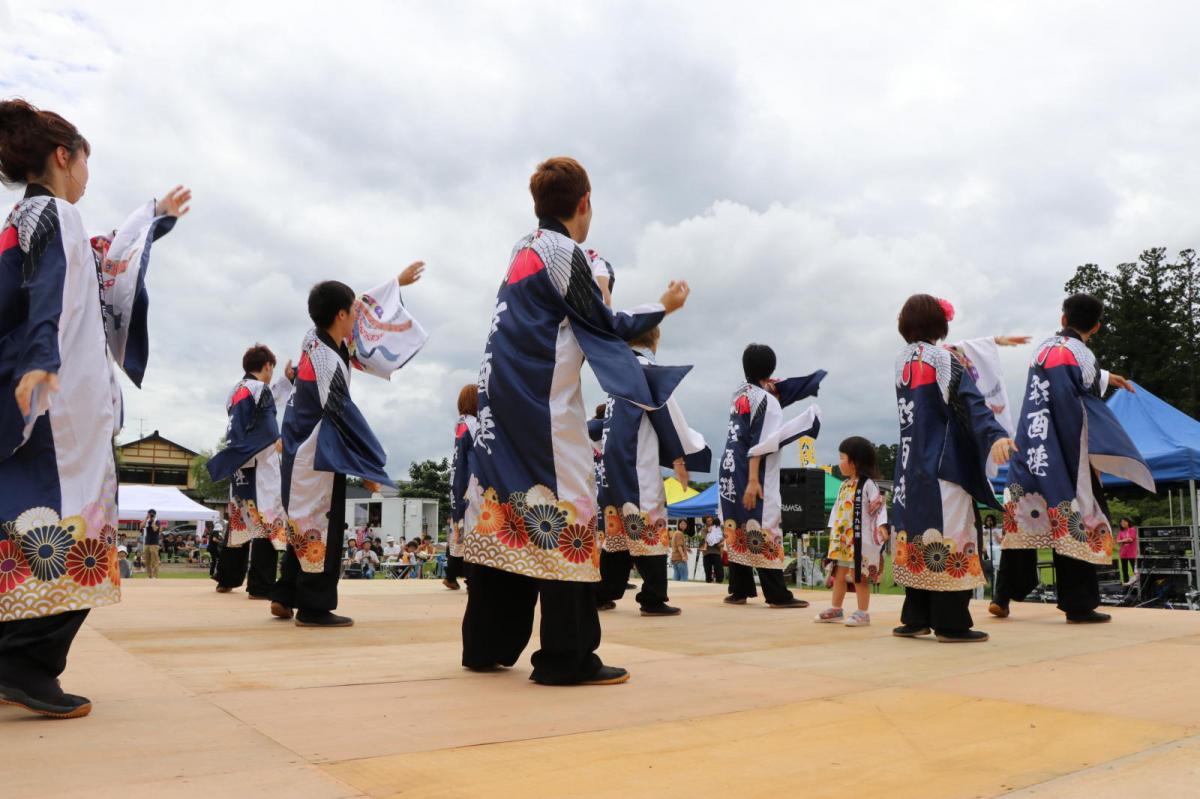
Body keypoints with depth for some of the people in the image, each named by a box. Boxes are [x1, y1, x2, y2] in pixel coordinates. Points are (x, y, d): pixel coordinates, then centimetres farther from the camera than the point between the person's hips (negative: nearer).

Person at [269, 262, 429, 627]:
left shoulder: (317, 338, 0)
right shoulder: (327, 362, -26)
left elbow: (365, 308, 15)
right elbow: (345, 419, -23)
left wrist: (398, 281, 26)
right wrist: (369, 469, -16)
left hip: (303, 453, 10)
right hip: (318, 458, -10)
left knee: (304, 525, 17)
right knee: (321, 528, -1)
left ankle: (285, 596, 24)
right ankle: (313, 607, 7)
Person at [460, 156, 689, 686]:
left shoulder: (522, 250, 14)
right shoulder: (564, 253, -9)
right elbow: (606, 325, -2)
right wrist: (663, 308, 11)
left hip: (504, 399, 9)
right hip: (546, 403, -8)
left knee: (508, 503, 10)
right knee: (562, 509, -5)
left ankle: (487, 644, 16)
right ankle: (566, 657, -2)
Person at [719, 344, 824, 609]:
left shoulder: (739, 393, 9)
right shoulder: (767, 400, -12)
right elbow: (759, 445, -17)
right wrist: (753, 481, -19)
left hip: (731, 469, 7)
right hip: (751, 473, -7)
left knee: (738, 528, 11)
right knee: (763, 529, -4)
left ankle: (739, 590, 13)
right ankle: (777, 595, 0)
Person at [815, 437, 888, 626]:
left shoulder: (867, 484, -11)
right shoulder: (843, 485, 13)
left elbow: (878, 506, -17)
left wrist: (881, 525, -28)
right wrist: (832, 529, 16)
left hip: (861, 539, -8)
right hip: (842, 538, 8)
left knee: (859, 576, -1)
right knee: (839, 575, 13)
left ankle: (863, 613, 9)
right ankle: (835, 610, 23)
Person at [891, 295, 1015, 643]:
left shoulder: (901, 359, 10)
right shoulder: (944, 360, -9)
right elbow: (972, 402, -24)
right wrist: (995, 435, -37)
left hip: (910, 465, 7)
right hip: (944, 464, -6)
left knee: (918, 536, 10)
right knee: (948, 538, -3)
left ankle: (915, 618, 14)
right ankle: (951, 623, 0)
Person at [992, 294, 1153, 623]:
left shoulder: (1043, 348, 11)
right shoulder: (1080, 355, -10)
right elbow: (1088, 410, -11)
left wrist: (1105, 377, 46)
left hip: (1030, 452, 7)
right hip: (1062, 459, -7)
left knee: (1023, 519, 9)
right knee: (1072, 523, 0)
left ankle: (1003, 597, 9)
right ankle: (1078, 605, 5)